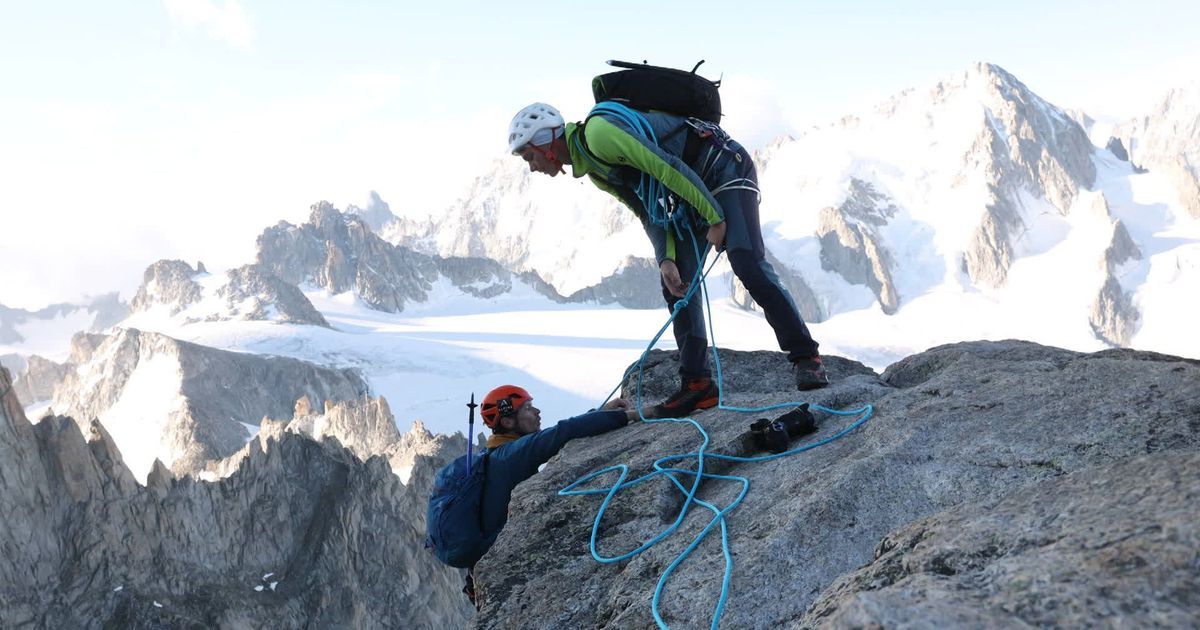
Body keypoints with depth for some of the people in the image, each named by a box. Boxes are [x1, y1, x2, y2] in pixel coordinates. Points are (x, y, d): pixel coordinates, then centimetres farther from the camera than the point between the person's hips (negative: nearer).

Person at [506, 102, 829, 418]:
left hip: (726, 168, -10)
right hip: (693, 187, 10)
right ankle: (697, 385, 3)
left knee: (749, 266, -21)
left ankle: (807, 358, -11)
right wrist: (666, 259, -6)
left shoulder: (597, 132, -22)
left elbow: (667, 168, -25)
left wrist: (714, 217, -20)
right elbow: (648, 210, 8)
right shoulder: (594, 171, 10)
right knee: (677, 284, 2)